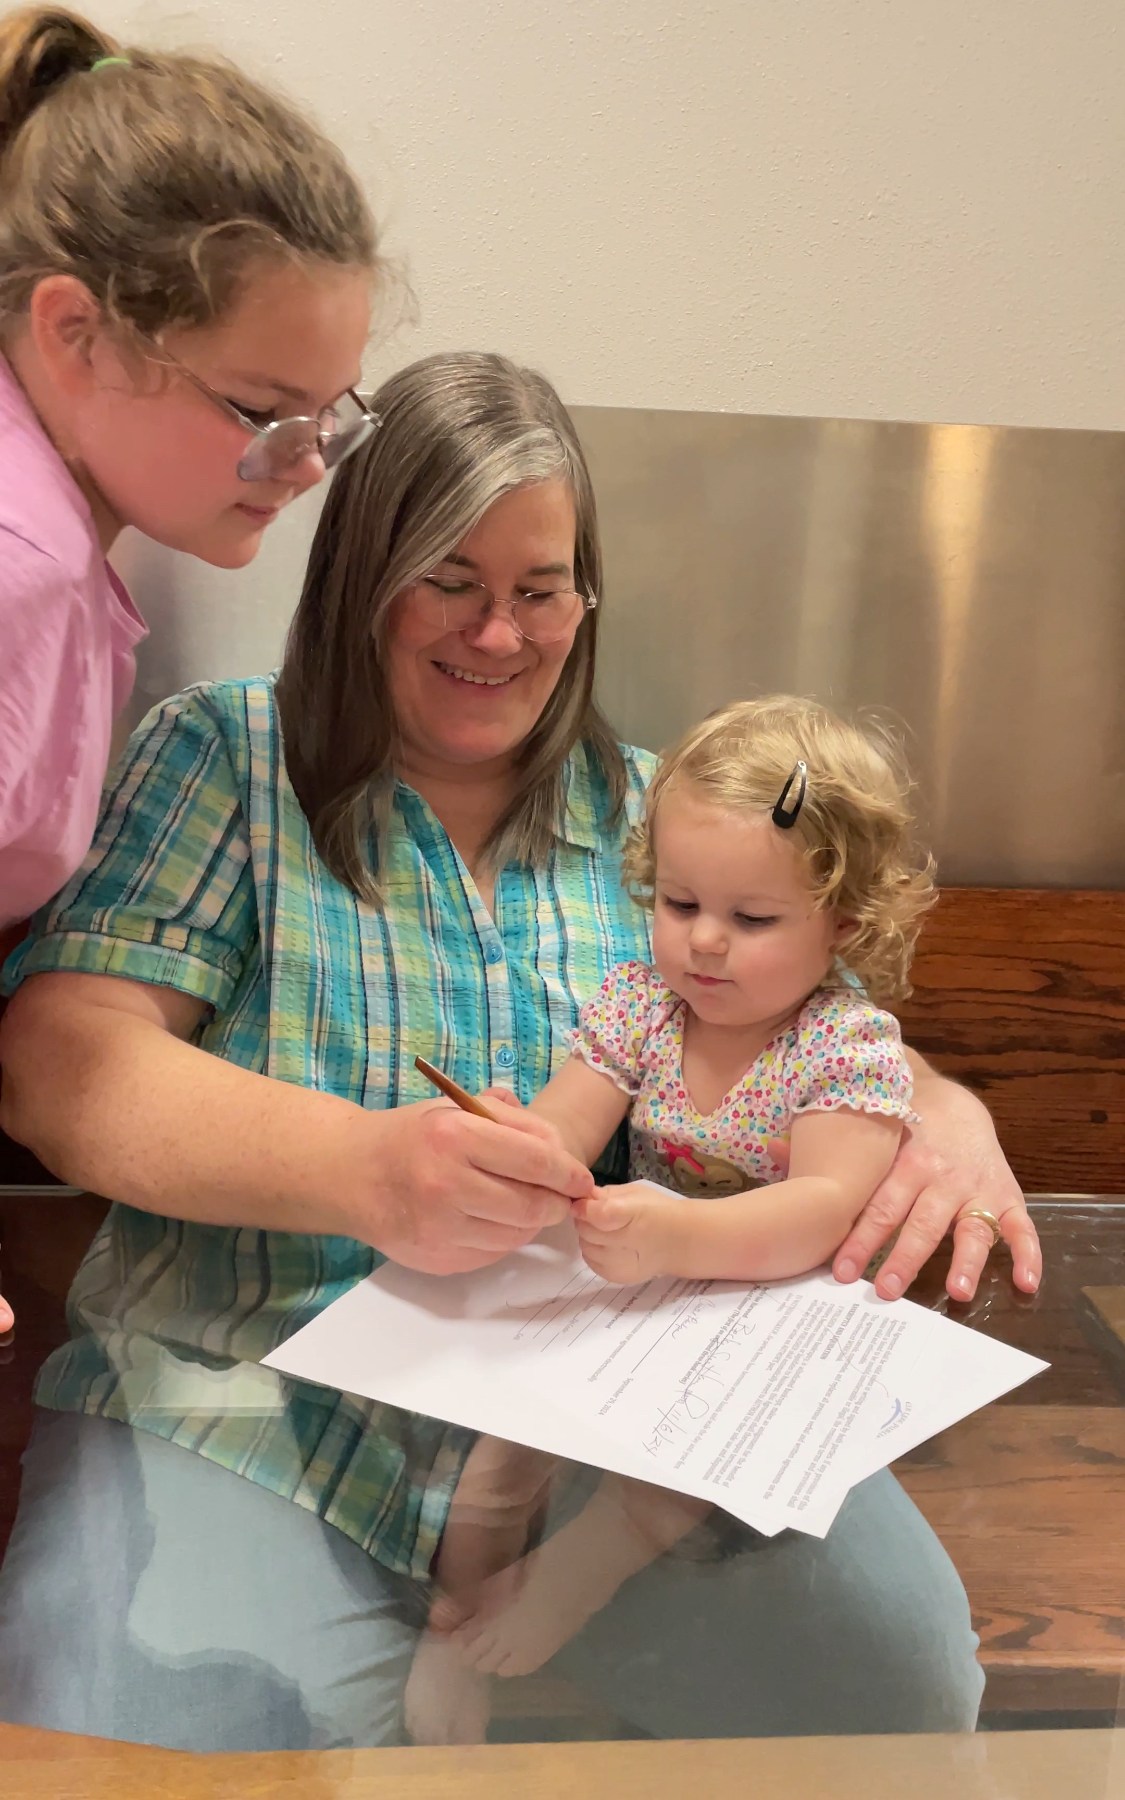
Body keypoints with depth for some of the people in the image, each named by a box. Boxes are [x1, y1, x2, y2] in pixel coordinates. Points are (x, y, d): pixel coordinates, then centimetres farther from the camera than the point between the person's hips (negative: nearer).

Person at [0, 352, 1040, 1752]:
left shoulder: (649, 814, 12)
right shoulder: (222, 755, 1)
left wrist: (945, 1111, -11)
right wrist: (362, 1169, -28)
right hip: (258, 1392, -2)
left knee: (897, 1673, -15)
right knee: (142, 1718, -28)